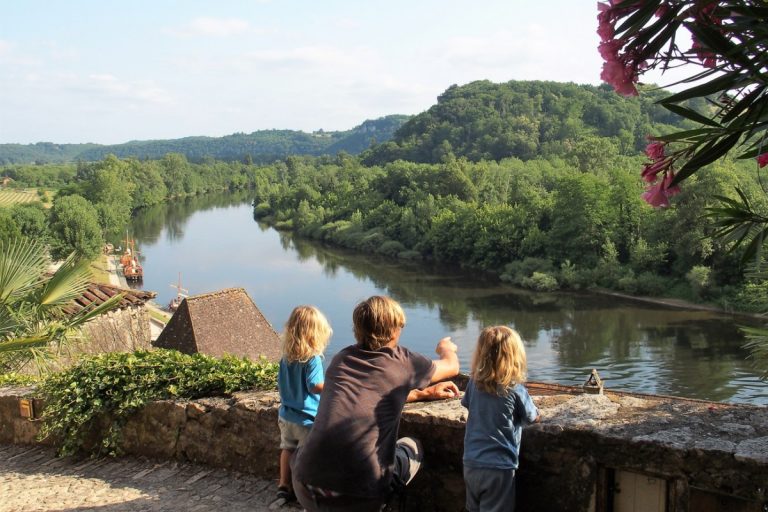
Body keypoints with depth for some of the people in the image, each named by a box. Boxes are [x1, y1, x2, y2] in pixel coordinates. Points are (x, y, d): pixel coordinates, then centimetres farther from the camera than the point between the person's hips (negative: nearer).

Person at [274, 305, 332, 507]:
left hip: (286, 416, 7)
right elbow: (315, 385, -25)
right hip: (306, 419, -7)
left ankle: (284, 488, 23)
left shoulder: (286, 358, 4)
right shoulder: (313, 358, -19)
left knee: (288, 449, 17)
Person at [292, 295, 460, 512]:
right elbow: (452, 366, 25)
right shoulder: (401, 361, 3)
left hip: (306, 488, 4)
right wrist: (446, 348, 47)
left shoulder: (340, 359, 15)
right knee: (413, 446, 25)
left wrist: (423, 393, 43)